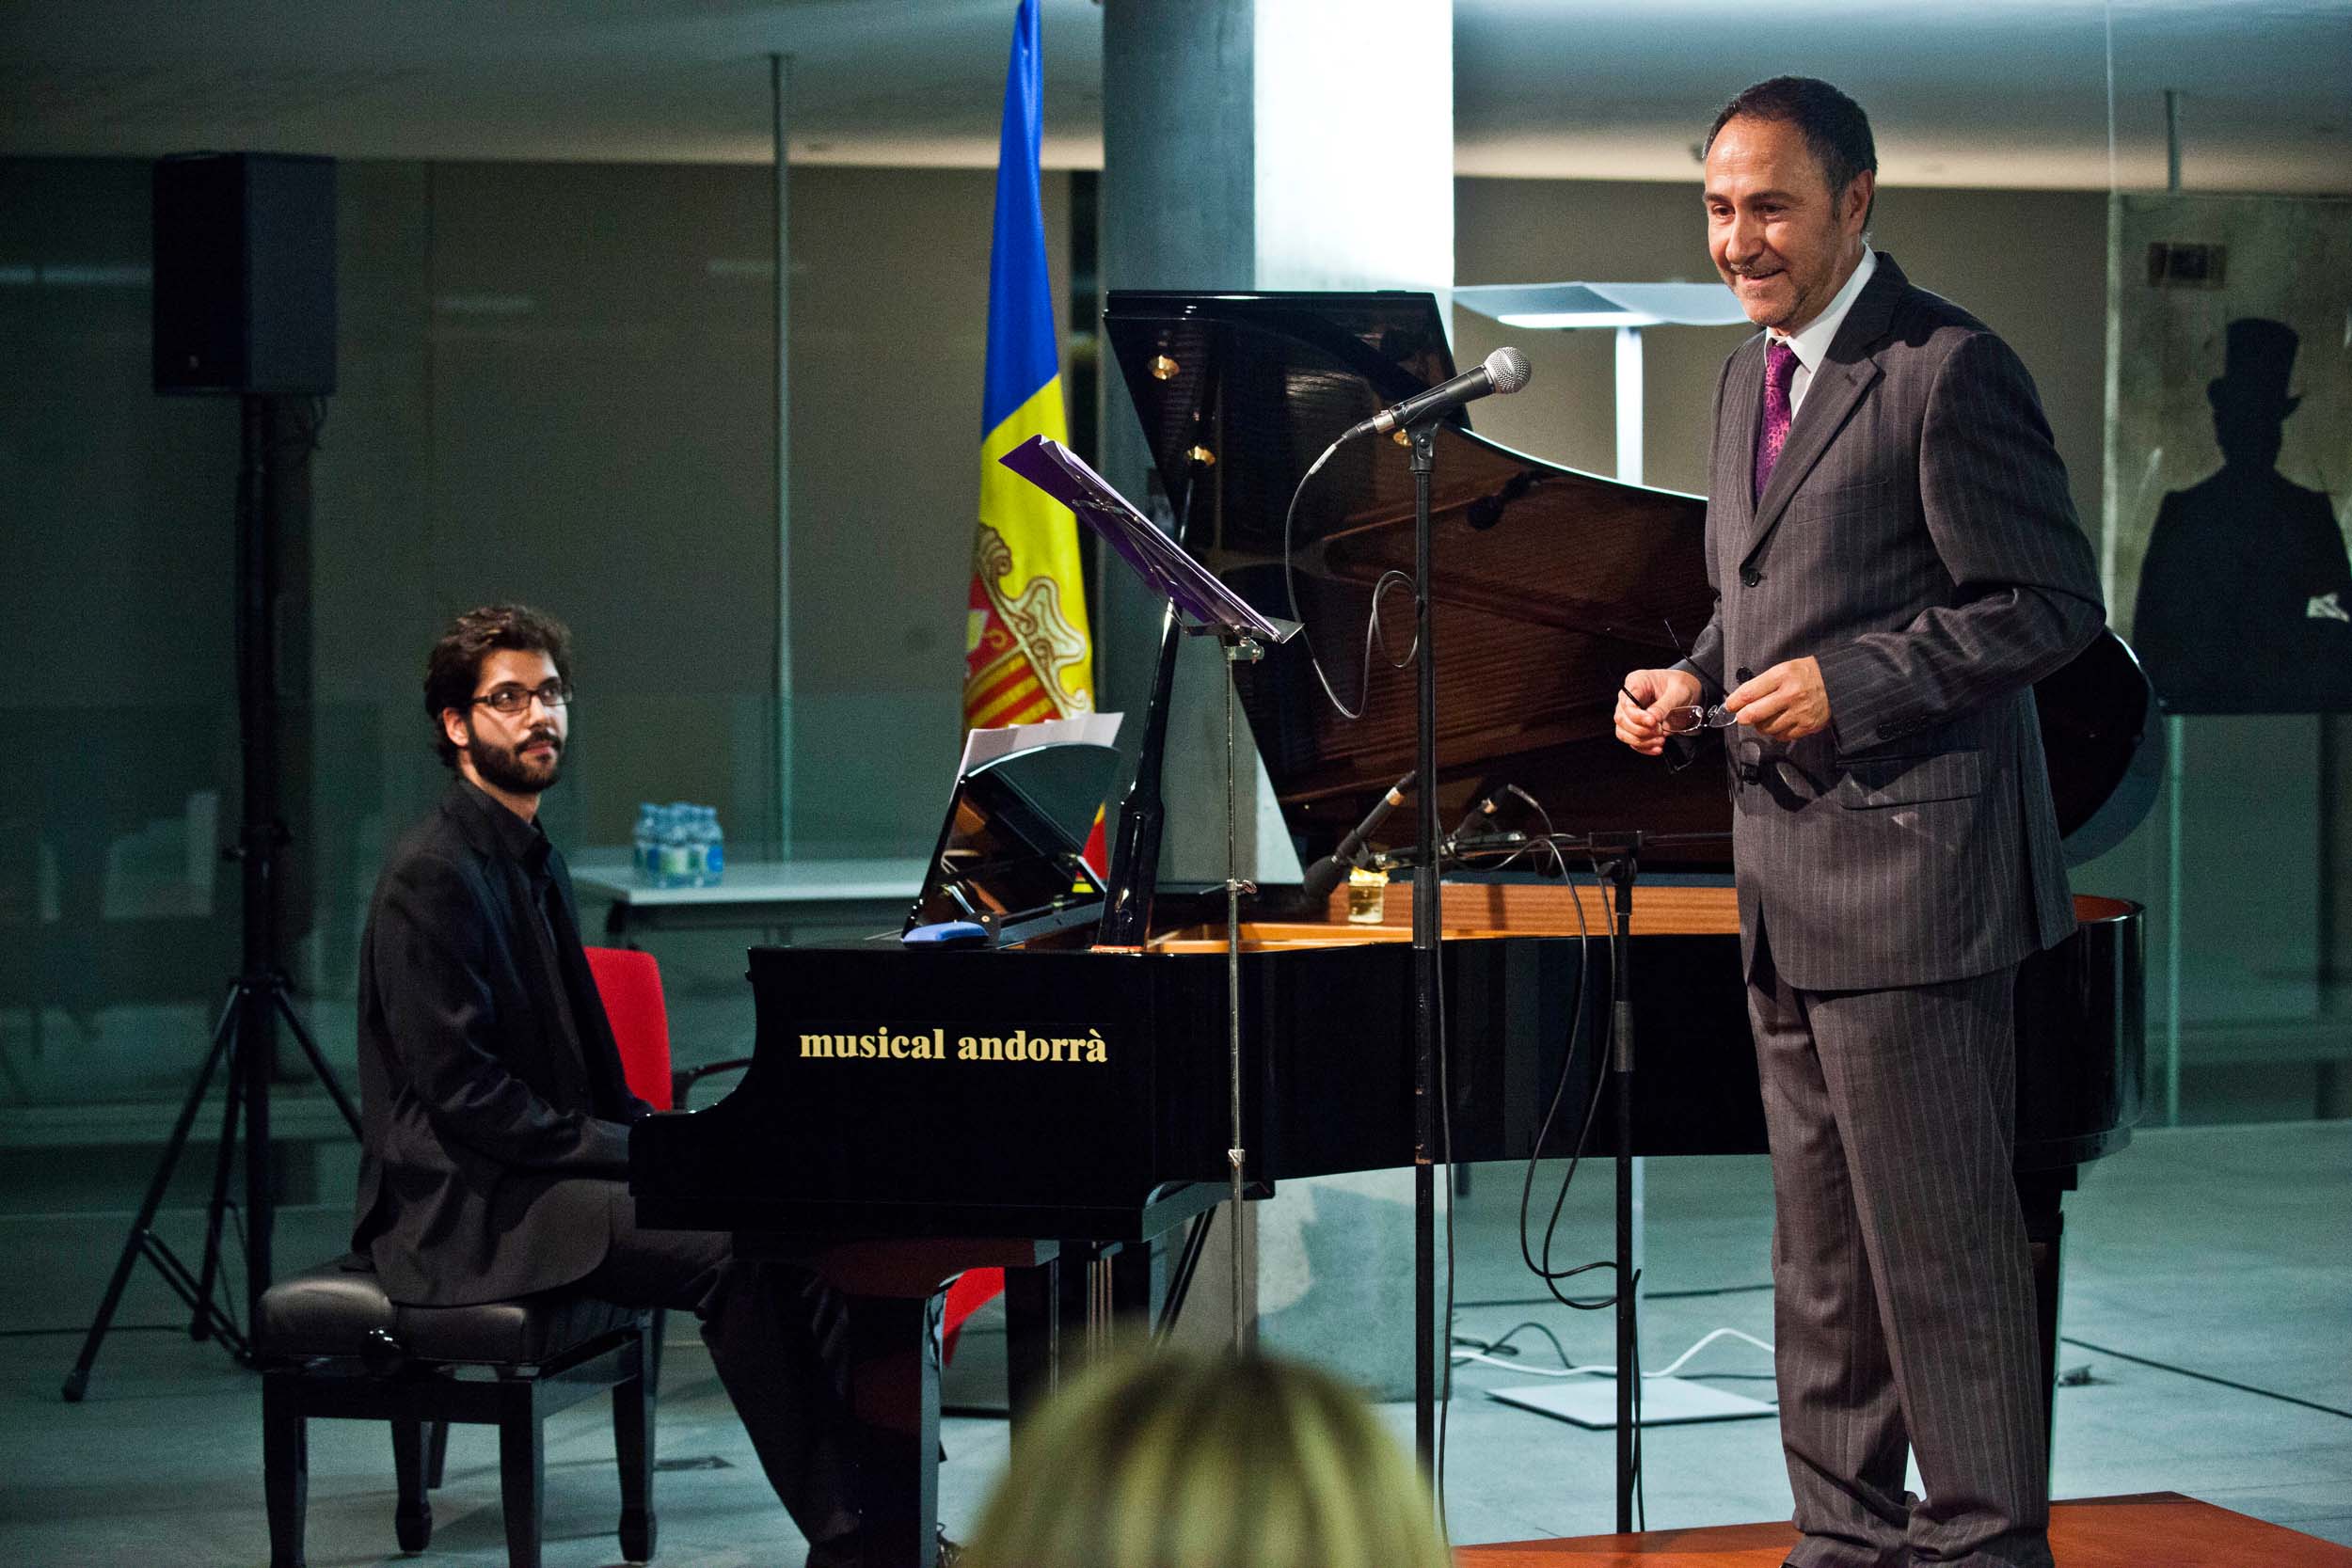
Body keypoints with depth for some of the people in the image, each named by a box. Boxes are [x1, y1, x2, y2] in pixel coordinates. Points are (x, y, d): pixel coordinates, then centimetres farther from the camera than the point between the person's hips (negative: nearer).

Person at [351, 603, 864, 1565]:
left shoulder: (532, 863, 18)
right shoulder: (433, 877, -13)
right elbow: (461, 1088, -19)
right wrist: (638, 1153, -17)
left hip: (549, 1165, 9)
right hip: (464, 1206, -9)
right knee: (727, 1253, -26)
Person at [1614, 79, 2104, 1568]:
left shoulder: (1949, 370, -12)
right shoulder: (1750, 376, 16)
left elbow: (2052, 602, -14)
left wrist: (1852, 684, -20)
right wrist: (1695, 680, 6)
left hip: (1911, 869, -9)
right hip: (1789, 882, 9)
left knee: (1940, 1246, -4)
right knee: (1821, 1248, 14)